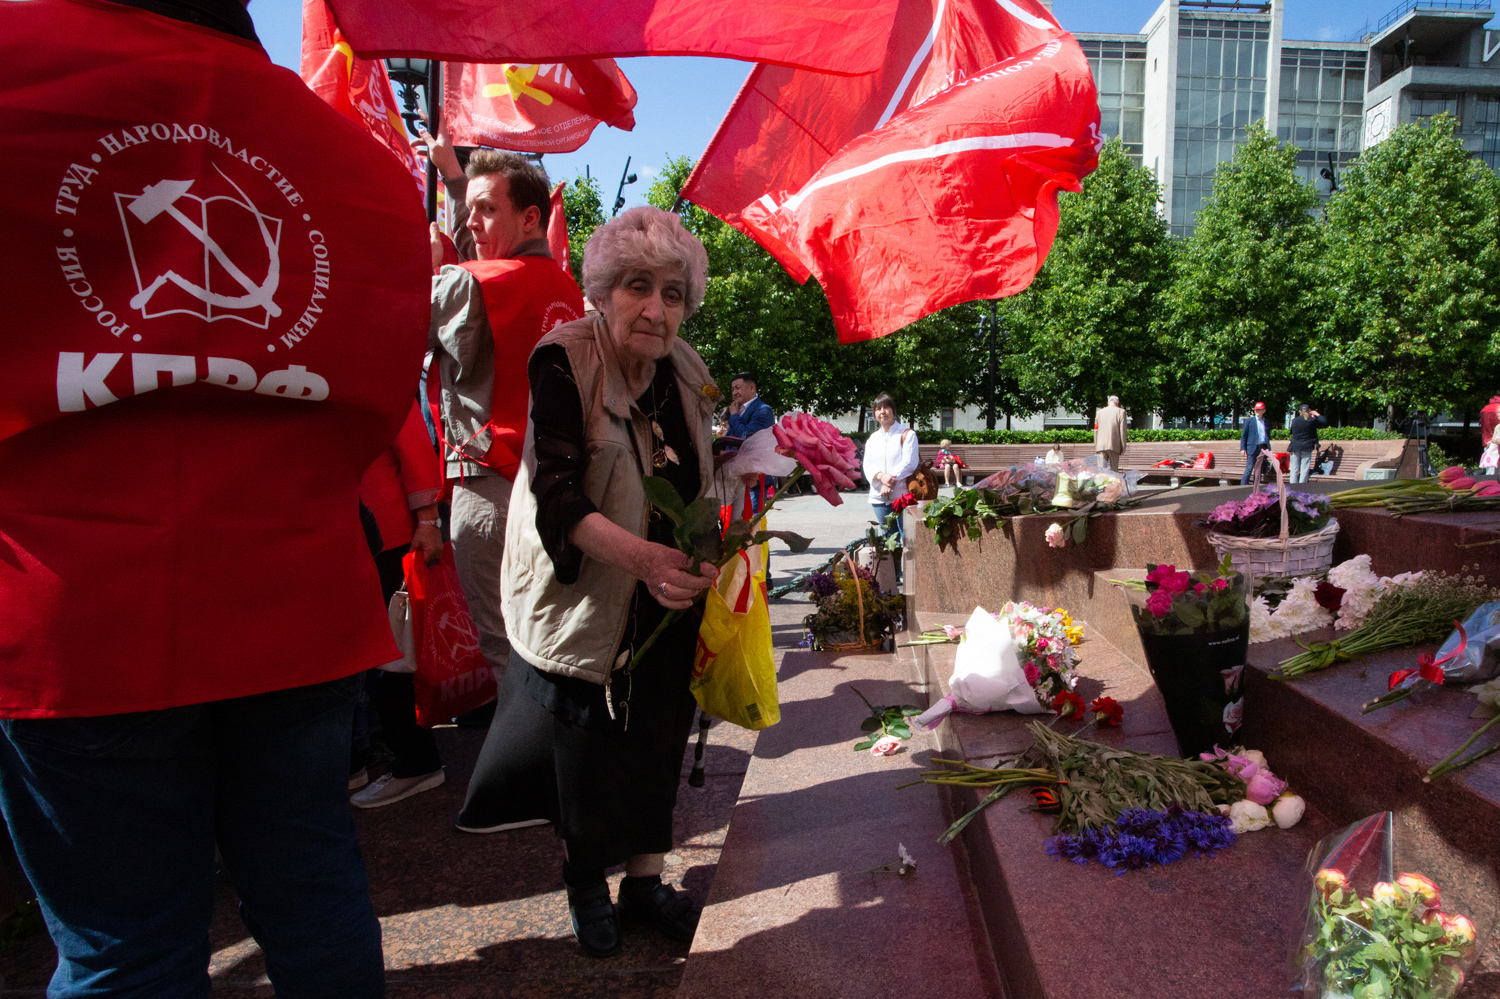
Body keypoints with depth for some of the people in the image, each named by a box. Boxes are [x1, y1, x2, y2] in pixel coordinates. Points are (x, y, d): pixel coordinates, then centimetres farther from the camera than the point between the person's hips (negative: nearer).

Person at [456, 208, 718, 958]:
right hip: (583, 598, -5)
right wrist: (639, 556, -41)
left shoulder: (683, 374, 2)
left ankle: (645, 878, 31)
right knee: (586, 740, 8)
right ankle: (585, 882, 33)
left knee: (656, 735, 11)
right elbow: (556, 492, -27)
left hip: (667, 598, 5)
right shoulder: (565, 362, -17)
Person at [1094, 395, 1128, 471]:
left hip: (1100, 446, 3)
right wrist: (1123, 447, 2)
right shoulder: (1121, 412, -1)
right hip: (1114, 446, -3)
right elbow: (1123, 431, -3)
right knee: (1114, 470, 3)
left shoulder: (1099, 412, 10)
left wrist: (1095, 447, 17)